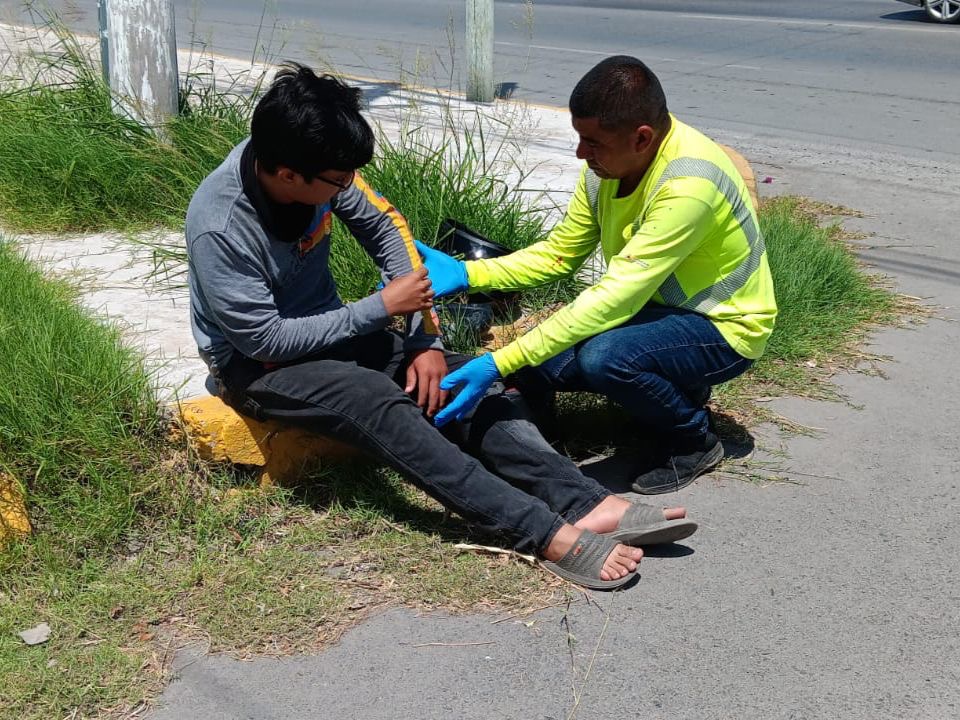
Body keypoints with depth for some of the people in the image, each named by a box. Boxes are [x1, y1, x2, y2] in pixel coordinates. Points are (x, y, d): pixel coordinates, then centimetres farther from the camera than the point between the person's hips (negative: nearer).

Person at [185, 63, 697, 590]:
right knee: (381, 402, -33)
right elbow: (266, 340, -24)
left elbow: (384, 229, 0)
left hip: (329, 329, 6)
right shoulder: (219, 228, -29)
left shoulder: (317, 167, -13)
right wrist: (382, 308, -21)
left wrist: (423, 338, -8)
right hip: (255, 363, -6)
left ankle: (588, 506, -29)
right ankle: (549, 536, -39)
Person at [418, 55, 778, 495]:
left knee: (603, 356, -34)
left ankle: (693, 442, -4)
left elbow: (614, 299, -36)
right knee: (534, 362, -7)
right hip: (657, 308, 8)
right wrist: (465, 274, -14)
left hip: (723, 327, -8)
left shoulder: (688, 185, -33)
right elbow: (557, 255, 2)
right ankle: (676, 392, 13)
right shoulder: (608, 163, -8)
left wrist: (499, 364, -39)